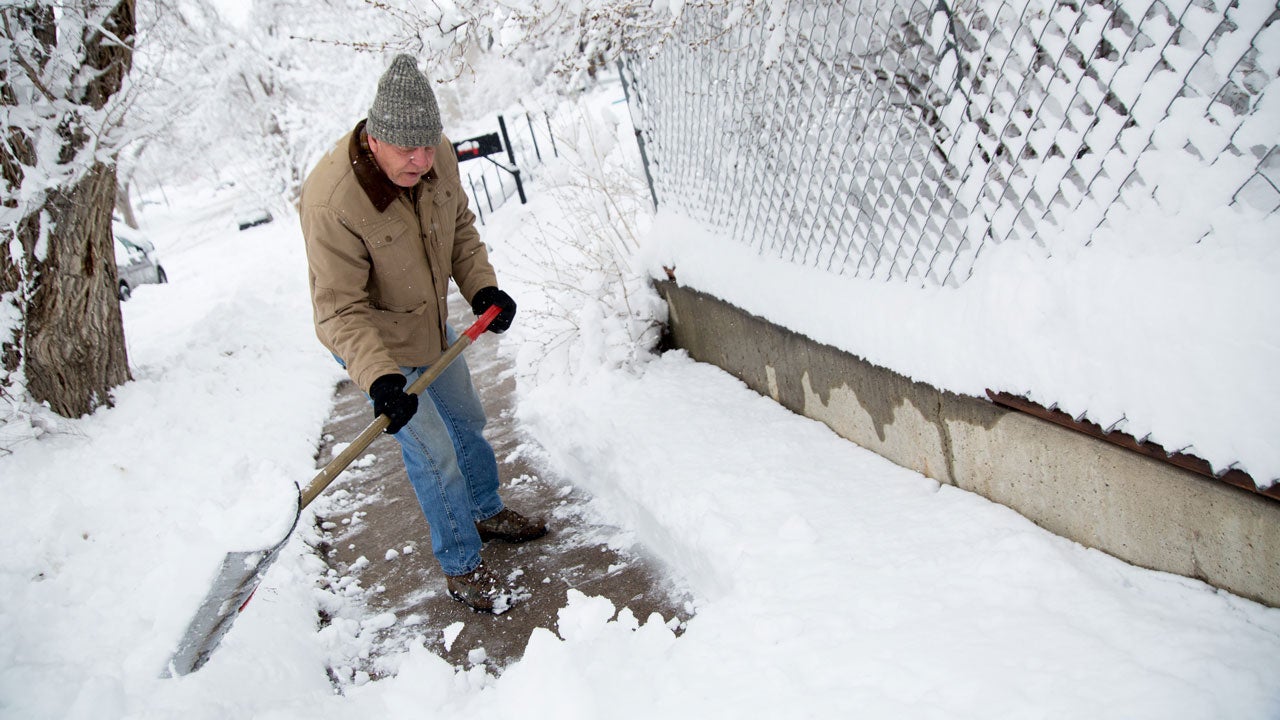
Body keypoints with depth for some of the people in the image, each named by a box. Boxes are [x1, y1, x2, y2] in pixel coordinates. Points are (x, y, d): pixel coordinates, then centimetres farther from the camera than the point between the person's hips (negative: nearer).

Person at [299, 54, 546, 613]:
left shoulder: (437, 157, -15)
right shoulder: (330, 202, -35)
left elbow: (460, 226, 3)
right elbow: (341, 310, -31)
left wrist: (481, 286, -10)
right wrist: (379, 377, -42)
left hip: (433, 326, 7)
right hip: (375, 345, -7)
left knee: (467, 421, 22)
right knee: (433, 453, -1)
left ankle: (486, 512, 48)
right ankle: (461, 566, 21)